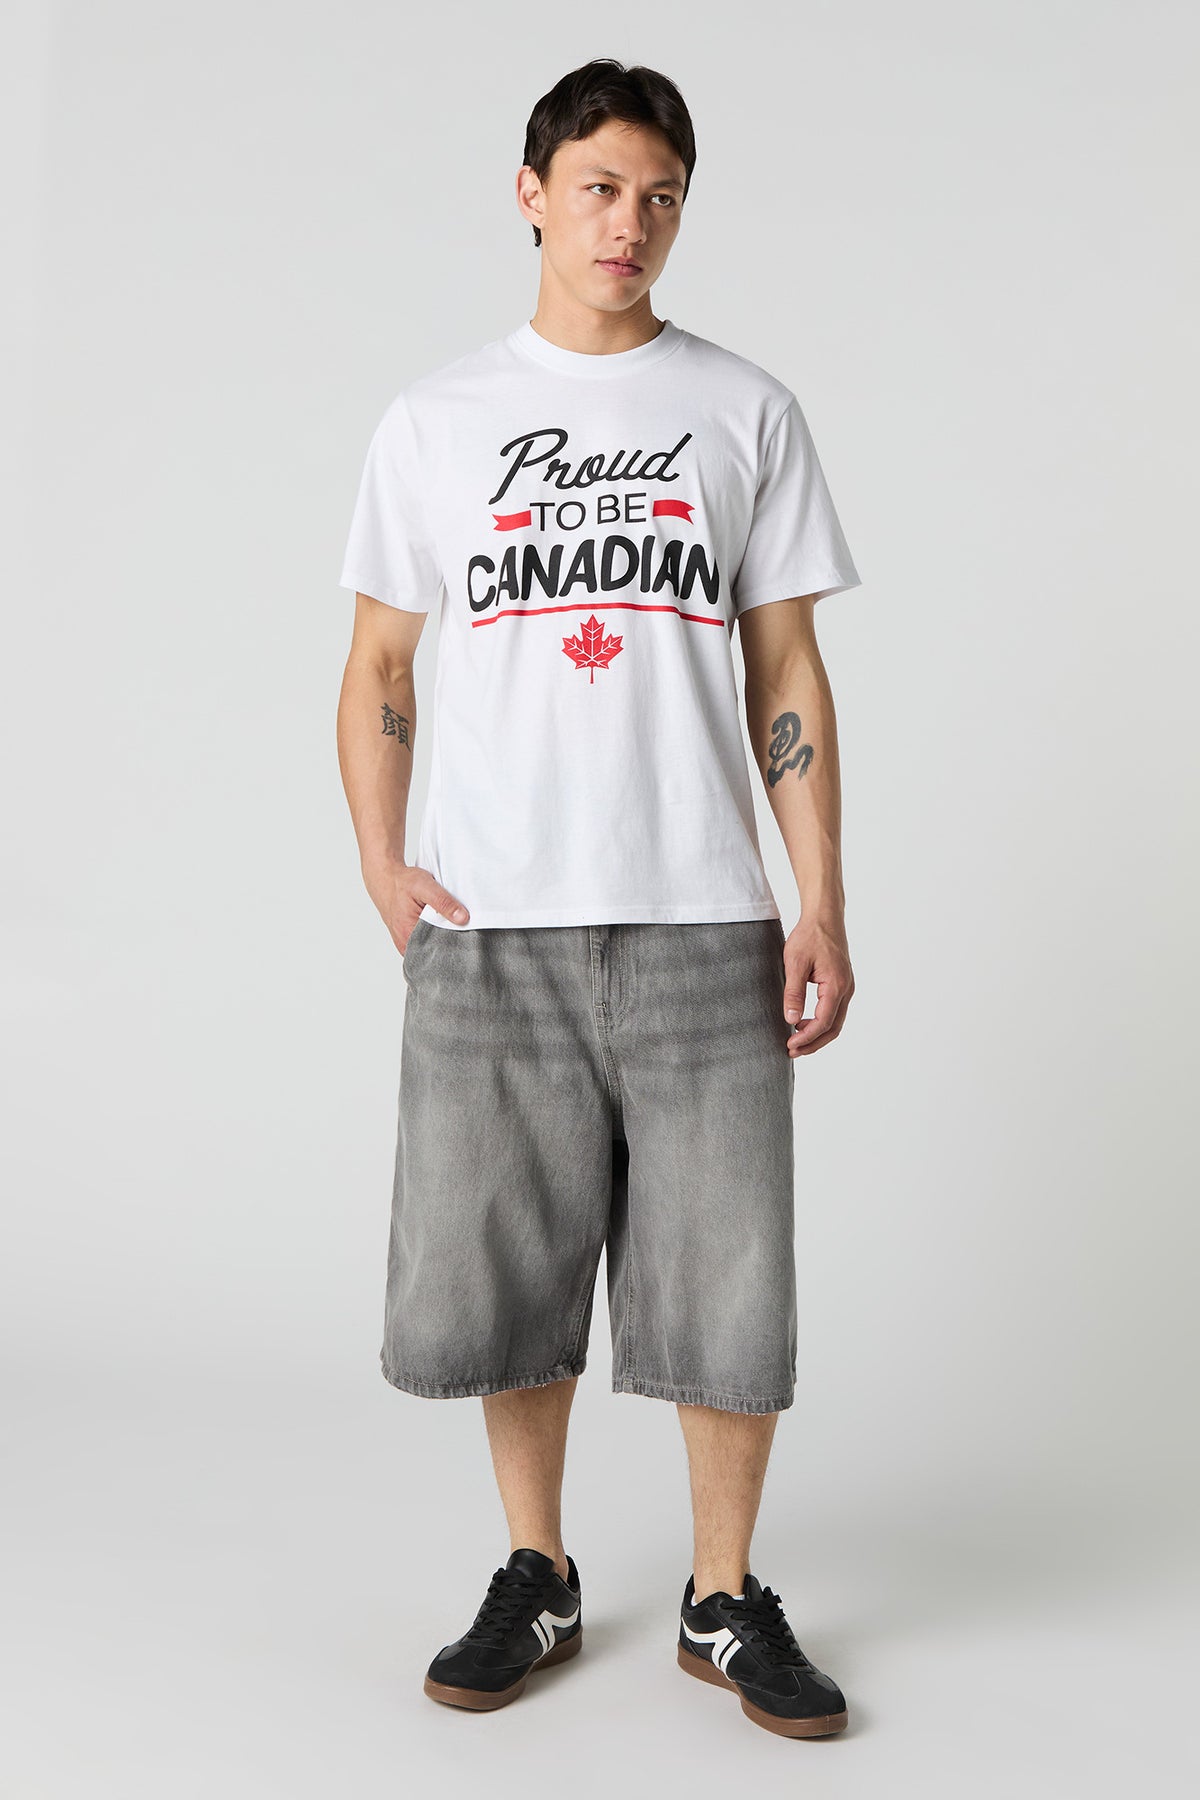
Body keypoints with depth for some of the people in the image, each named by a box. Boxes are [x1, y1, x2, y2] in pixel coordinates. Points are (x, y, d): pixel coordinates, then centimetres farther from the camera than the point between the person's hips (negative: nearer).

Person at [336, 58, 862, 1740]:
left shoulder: (747, 410, 9)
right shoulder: (433, 419, 9)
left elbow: (788, 675, 7)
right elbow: (377, 670, 12)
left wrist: (825, 908, 0)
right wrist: (383, 869, -2)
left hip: (701, 922, 0)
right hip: (490, 926, 1)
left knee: (727, 1281, 2)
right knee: (498, 1276, 6)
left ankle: (727, 1601, 21)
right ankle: (536, 1580, 26)